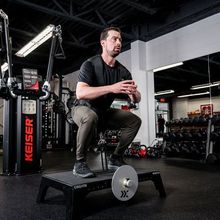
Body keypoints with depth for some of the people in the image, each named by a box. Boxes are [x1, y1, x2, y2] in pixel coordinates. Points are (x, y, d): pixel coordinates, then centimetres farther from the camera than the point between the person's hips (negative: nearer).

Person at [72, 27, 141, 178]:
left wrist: (134, 93, -29)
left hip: (105, 112, 6)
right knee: (91, 117, -39)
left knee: (135, 120, -6)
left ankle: (115, 159, 5)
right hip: (84, 109, -6)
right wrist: (111, 88, -44)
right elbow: (80, 93, -35)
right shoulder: (90, 64, -19)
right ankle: (80, 163, -19)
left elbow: (137, 99, -3)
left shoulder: (123, 71, -3)